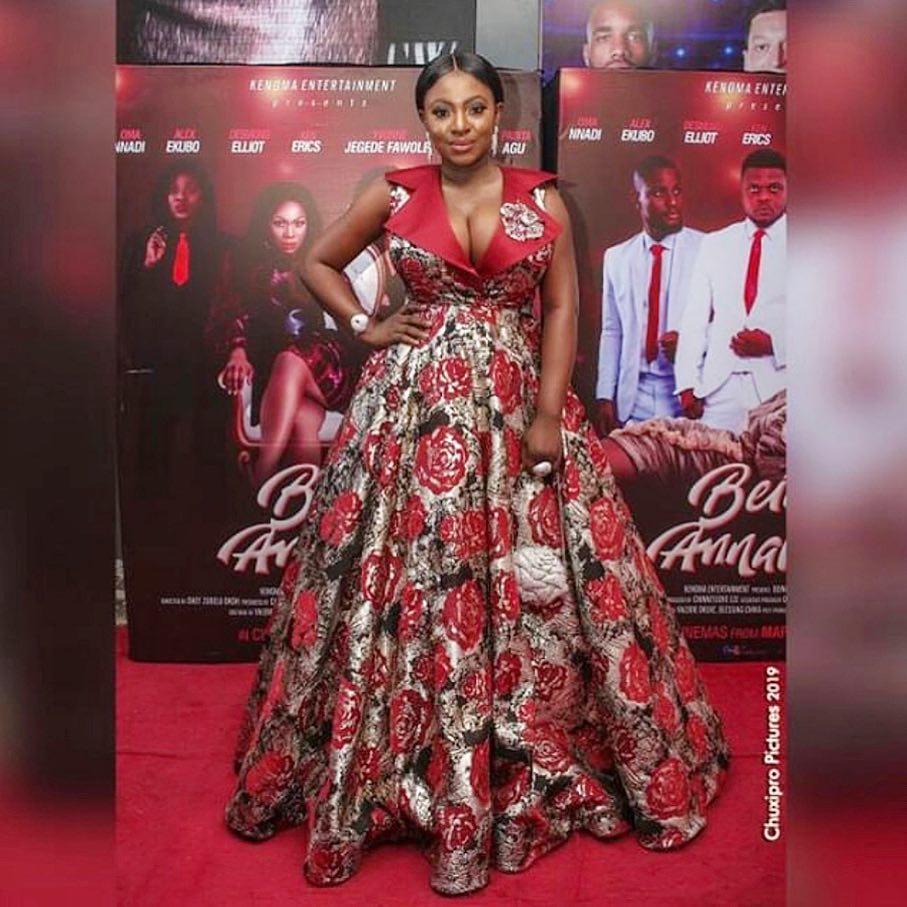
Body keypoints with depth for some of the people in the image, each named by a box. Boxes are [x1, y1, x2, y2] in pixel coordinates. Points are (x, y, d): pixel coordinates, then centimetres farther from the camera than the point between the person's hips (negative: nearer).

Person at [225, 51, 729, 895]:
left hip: (517, 402, 1)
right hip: (416, 405, 0)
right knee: (411, 580, 1)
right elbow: (318, 263, 15)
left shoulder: (542, 200, 4)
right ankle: (403, 760, 19)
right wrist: (367, 327, 1)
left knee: (532, 583, 2)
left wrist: (547, 413, -7)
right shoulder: (392, 195, 4)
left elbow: (561, 309, 2)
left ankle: (532, 761, 20)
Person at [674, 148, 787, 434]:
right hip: (719, 389, 2)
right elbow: (694, 318, 7)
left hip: (778, 387, -1)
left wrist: (774, 343, -13)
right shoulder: (713, 244, 11)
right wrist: (687, 384, 0)